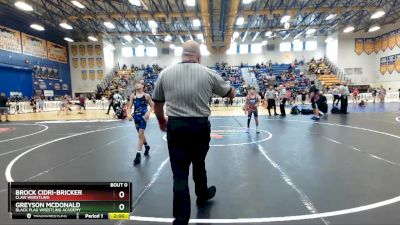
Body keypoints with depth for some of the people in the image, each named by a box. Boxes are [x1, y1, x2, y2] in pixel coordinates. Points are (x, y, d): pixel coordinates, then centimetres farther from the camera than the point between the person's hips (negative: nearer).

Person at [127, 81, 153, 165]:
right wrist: (129, 114, -19)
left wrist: (148, 113, -17)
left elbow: (152, 106, -1)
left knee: (140, 134, -6)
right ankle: (147, 146, 44)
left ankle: (138, 154, 0)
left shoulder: (146, 95, -6)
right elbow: (129, 107, -1)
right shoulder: (133, 95, 1)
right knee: (141, 134, 18)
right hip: (136, 117, 4)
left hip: (143, 117, -4)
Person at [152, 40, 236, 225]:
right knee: (199, 164, 23)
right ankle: (202, 194, 49)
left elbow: (157, 104, 10)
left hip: (175, 126, 0)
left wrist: (162, 121, 28)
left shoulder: (165, 73, 1)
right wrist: (232, 90, 35)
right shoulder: (208, 74, -3)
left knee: (179, 172, 7)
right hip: (200, 126, 0)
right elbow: (231, 94, 11)